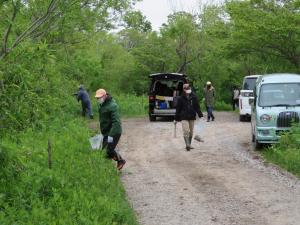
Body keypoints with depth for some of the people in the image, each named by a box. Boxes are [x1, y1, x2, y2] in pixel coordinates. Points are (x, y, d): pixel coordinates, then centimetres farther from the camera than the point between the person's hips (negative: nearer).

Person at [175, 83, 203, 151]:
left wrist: (200, 115, 2)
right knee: (186, 131, -15)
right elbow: (178, 109, 1)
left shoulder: (194, 97, 2)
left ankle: (189, 144, 20)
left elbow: (197, 107, 8)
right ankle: (187, 145, -19)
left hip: (192, 117, 3)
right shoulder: (181, 99, -3)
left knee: (191, 131, 9)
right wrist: (176, 119, 3)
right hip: (184, 117, -3)